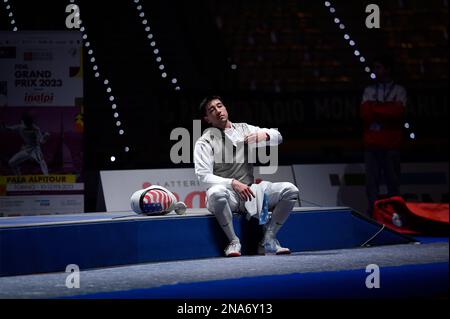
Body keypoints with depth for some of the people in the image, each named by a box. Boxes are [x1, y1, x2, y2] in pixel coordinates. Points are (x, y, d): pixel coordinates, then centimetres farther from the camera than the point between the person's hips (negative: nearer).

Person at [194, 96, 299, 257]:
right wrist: (233, 183, -26)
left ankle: (267, 240, -7)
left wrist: (264, 135, -5)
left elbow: (277, 137, 19)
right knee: (216, 193, -40)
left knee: (290, 190, -14)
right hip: (227, 193, -4)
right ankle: (233, 241, -20)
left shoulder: (243, 129, 14)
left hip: (251, 190, 4)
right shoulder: (205, 142, -1)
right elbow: (204, 177, -13)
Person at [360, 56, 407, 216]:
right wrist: (386, 113, -11)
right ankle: (373, 214, 2)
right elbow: (365, 113, 0)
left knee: (392, 181, -1)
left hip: (391, 144, -2)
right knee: (371, 181, -1)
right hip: (372, 143, 2)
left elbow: (398, 111, -11)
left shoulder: (399, 91, 4)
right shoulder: (369, 91, 13)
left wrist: (376, 107, -6)